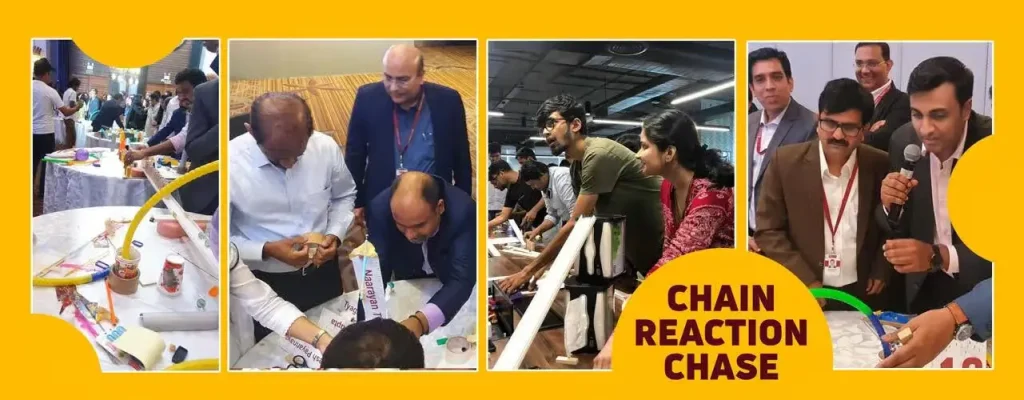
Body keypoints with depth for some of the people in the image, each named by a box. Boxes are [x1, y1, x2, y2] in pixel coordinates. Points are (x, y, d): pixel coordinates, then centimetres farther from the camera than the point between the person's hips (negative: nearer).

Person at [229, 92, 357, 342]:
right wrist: (267, 250, -25)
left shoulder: (326, 147, -13)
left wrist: (336, 234, -10)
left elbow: (344, 196, 7)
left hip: (323, 274, 3)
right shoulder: (229, 164, -24)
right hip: (264, 285, -3)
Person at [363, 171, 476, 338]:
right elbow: (375, 272, -29)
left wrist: (421, 321, -59)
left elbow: (461, 280, -42)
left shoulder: (463, 211, -37)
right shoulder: (380, 208, -31)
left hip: (453, 290, -1)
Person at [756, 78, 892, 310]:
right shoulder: (785, 162, -9)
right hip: (801, 296, -1)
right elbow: (768, 231, -7)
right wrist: (805, 282, -12)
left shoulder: (880, 166, -5)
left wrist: (882, 270, -3)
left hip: (864, 296, 1)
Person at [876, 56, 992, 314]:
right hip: (921, 290, 3)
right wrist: (891, 206, -23)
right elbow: (894, 228, -1)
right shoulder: (904, 140, -10)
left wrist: (938, 257, -37)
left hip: (982, 295, -3)